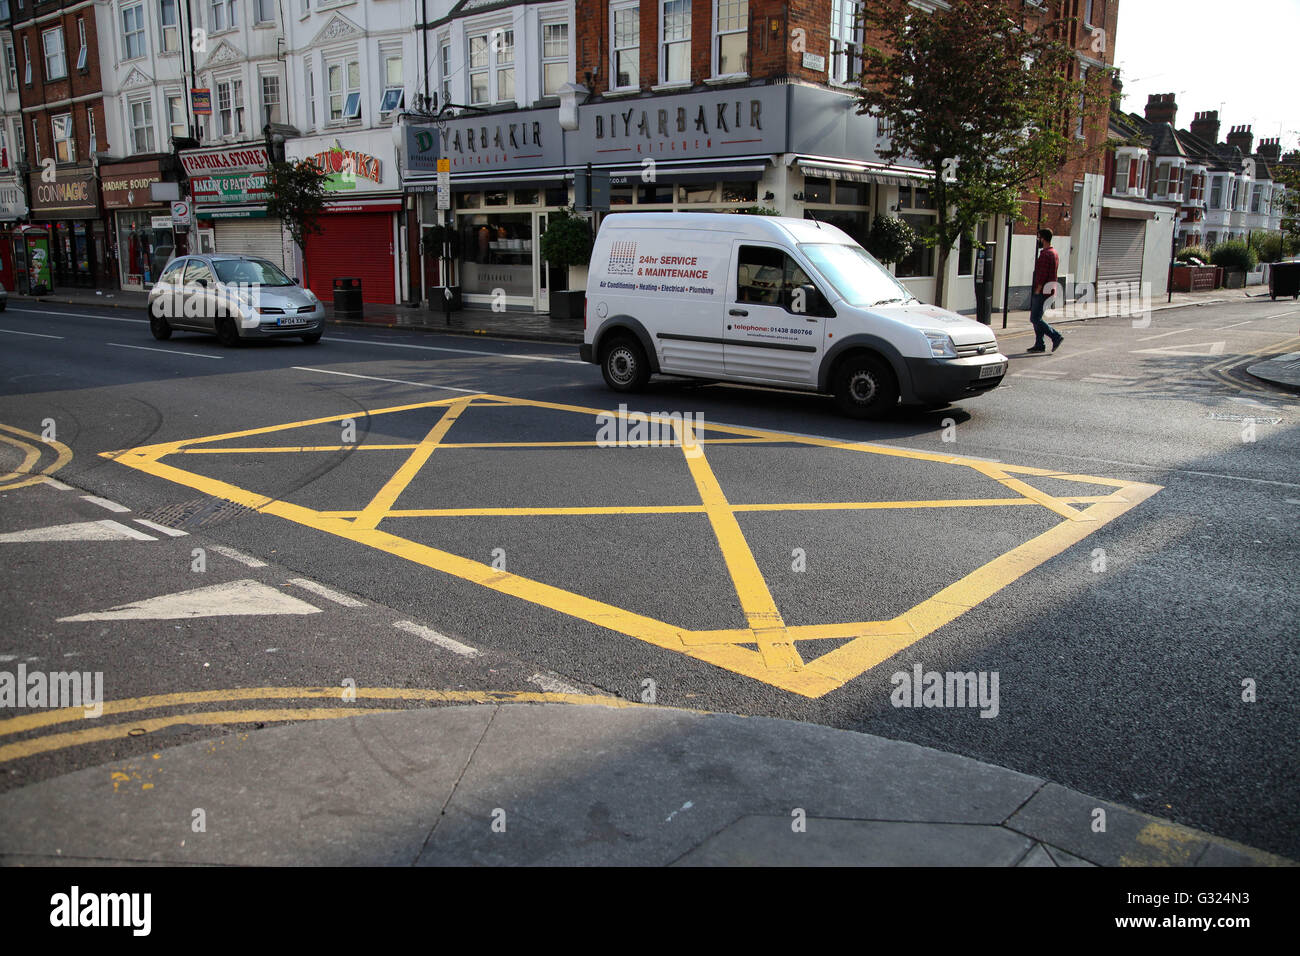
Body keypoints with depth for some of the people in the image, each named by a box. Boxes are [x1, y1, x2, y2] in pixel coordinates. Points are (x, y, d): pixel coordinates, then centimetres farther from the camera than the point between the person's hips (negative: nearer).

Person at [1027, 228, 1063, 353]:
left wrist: (1037, 291, -17)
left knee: (1035, 319, -8)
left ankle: (1056, 336, -9)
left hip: (1041, 292, -10)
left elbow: (1042, 275, -21)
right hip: (1050, 290, 10)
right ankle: (1039, 345, 13)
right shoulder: (1054, 253, 17)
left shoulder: (1045, 254, -16)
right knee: (1036, 319, 12)